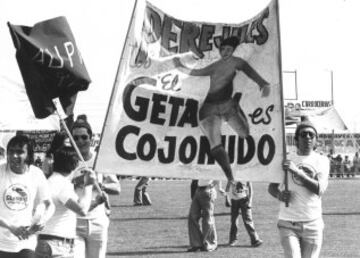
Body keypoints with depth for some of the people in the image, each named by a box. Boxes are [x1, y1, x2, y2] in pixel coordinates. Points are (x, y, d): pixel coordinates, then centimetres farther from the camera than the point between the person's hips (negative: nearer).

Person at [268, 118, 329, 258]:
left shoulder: (322, 160, 4)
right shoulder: (285, 159, 6)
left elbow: (320, 190, -11)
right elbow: (272, 186, 11)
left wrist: (296, 170, -21)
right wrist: (278, 194, -13)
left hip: (313, 224, 1)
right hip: (288, 223, -1)